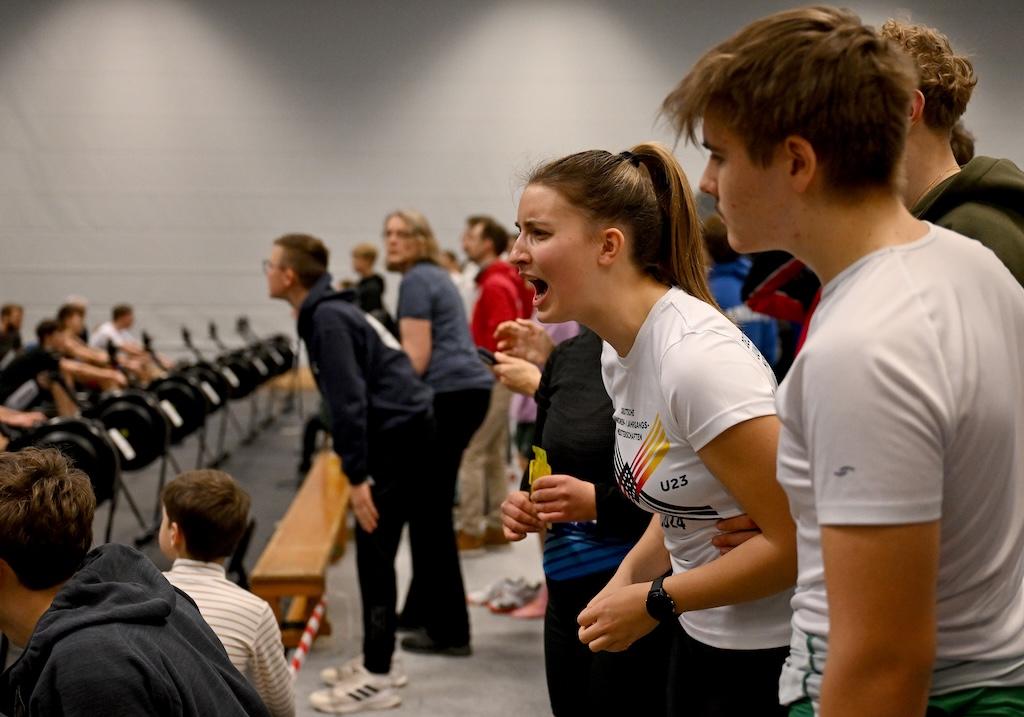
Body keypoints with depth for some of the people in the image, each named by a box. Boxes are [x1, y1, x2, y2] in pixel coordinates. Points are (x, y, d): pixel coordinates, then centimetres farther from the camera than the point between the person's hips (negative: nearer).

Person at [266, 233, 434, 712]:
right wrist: (357, 466, 20)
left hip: (398, 435, -10)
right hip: (400, 431, 10)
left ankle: (377, 681, 1)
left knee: (374, 552, -5)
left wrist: (357, 476, -21)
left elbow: (348, 400, -21)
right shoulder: (327, 311, 16)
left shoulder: (327, 318, -14)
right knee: (373, 550, 14)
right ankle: (374, 662, 23)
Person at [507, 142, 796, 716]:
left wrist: (656, 602, -16)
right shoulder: (619, 352, 2)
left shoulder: (697, 355, -25)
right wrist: (628, 576, -2)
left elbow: (795, 539, -24)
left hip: (772, 653, -8)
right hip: (703, 640, 8)